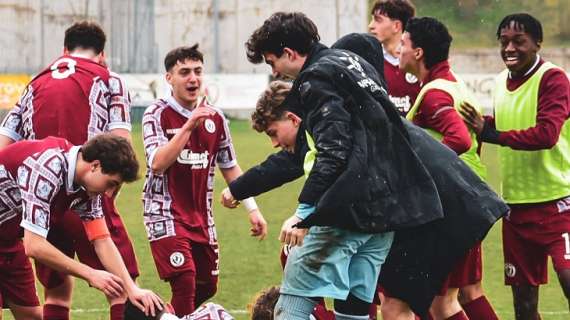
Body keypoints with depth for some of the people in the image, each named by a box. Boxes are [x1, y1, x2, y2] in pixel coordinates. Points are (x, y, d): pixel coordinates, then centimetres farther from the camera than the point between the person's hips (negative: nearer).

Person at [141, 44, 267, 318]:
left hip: (201, 218, 6)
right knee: (184, 279, -20)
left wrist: (252, 209, 11)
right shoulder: (157, 114, -8)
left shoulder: (215, 118, 6)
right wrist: (188, 125, -28)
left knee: (207, 286, 9)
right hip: (166, 213, -6)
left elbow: (230, 167, 15)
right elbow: (157, 163, -22)